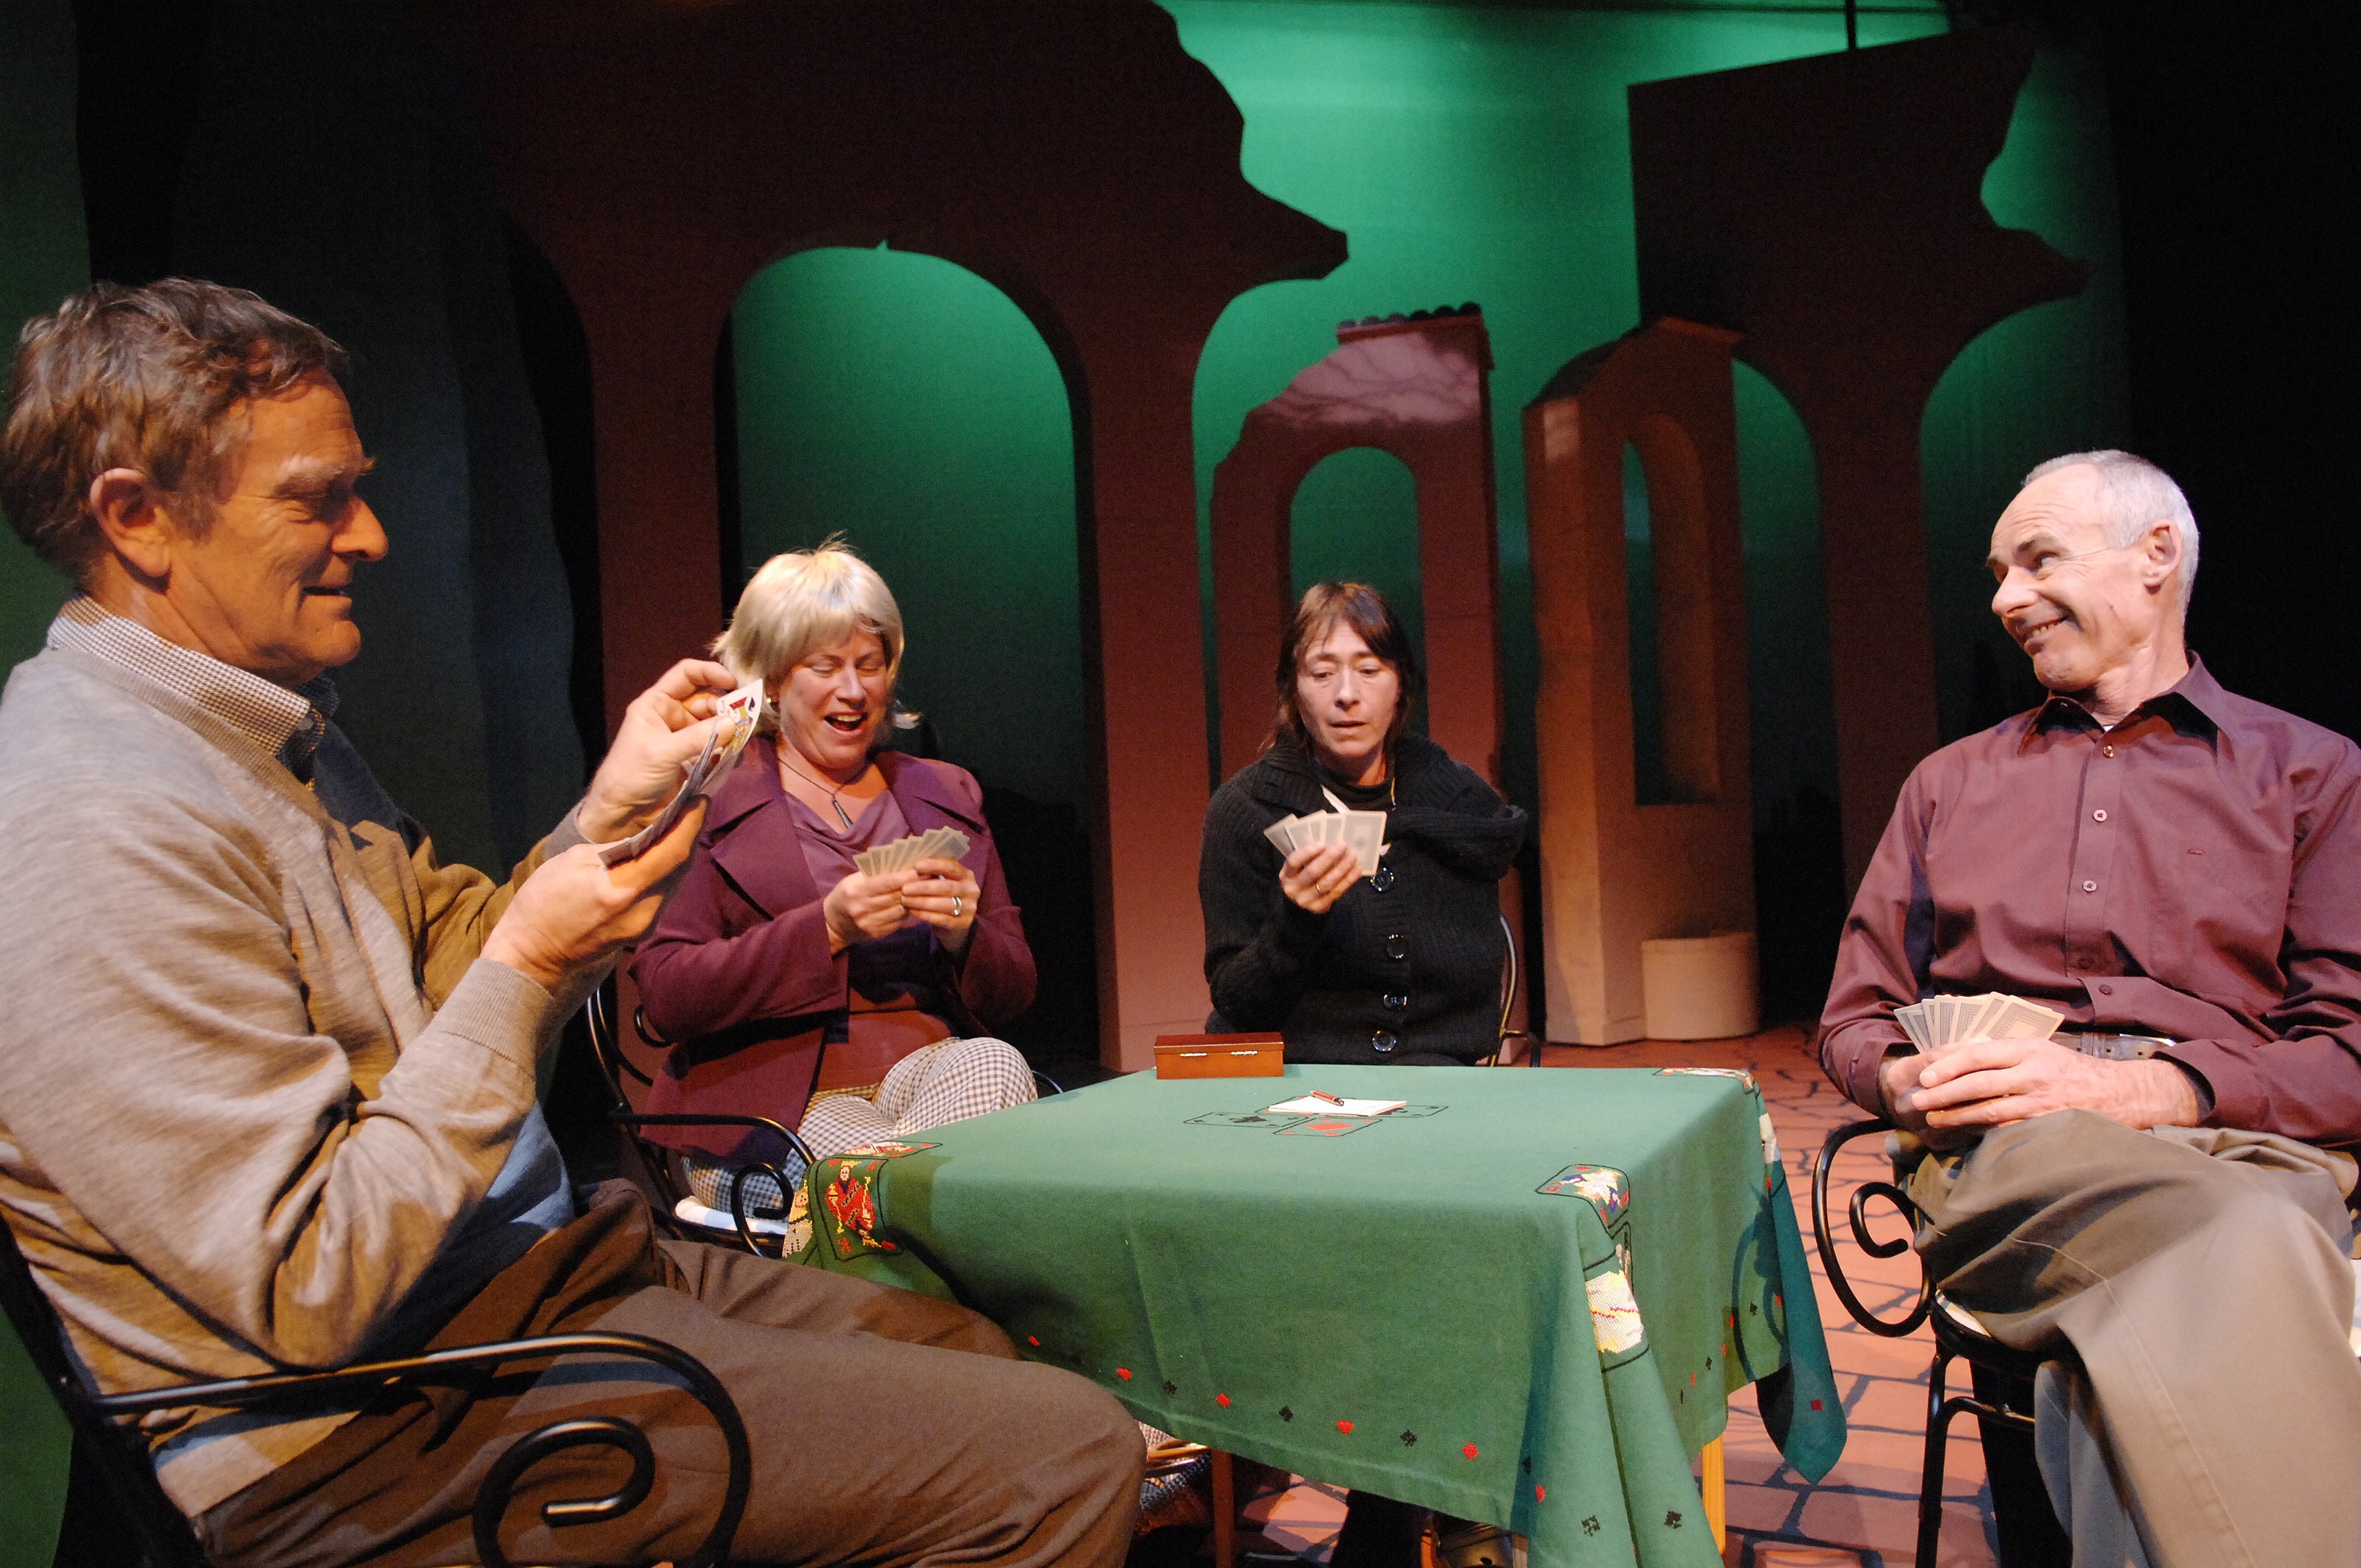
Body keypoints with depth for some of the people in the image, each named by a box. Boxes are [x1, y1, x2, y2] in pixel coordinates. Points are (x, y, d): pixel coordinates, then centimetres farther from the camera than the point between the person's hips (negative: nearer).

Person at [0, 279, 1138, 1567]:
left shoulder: (273, 725, 11)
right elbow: (309, 1292, -24)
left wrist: (606, 813, 0)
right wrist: (528, 967, -20)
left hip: (533, 1262, 10)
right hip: (376, 1425, -10)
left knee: (982, 1354, 14)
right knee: (1067, 1454, -16)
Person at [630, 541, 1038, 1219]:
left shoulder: (947, 794, 18)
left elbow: (1014, 991, 16)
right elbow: (664, 993, -6)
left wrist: (962, 936, -8)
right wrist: (825, 929, -17)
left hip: (935, 1072, 6)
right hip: (771, 1096, -5)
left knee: (997, 1066, -31)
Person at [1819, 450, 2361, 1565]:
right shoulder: (1951, 783, 25)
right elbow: (1852, 1021, 21)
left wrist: (2145, 1086, -13)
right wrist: (1913, 1082, -4)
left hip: (2243, 1144, -1)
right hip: (2003, 1155, 1)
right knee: (2245, 1247, -35)